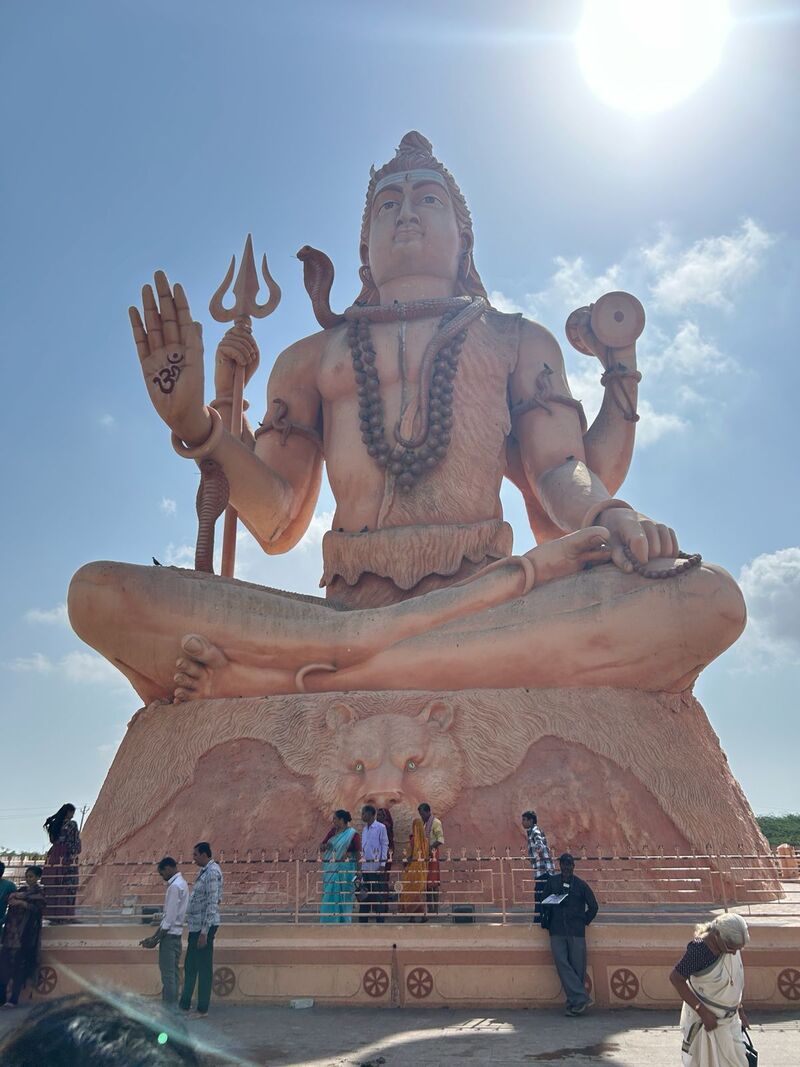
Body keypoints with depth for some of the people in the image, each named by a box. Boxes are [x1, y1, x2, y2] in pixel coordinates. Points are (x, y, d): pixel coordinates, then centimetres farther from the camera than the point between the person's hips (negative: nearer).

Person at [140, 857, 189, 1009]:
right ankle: (172, 1007, 16)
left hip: (170, 934, -10)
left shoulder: (175, 886, -16)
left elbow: (170, 917, -19)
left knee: (168, 974, -5)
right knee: (173, 973, 12)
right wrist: (154, 936, 16)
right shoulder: (181, 883, 14)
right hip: (175, 933, 10)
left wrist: (156, 939, -13)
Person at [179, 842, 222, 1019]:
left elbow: (212, 903, -22)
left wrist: (205, 931, -23)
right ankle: (184, 1004, 27)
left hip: (205, 926, -10)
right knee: (190, 966, 16)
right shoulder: (204, 871, 13)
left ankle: (202, 1009, 10)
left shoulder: (212, 872, -18)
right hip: (196, 925, 10)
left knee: (204, 968, 0)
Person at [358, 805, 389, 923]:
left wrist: (383, 864, -11)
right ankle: (362, 919, 15)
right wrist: (361, 861, 11)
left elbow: (385, 845, -7)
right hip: (365, 866, 6)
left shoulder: (380, 827, -6)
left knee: (378, 894, -2)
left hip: (377, 866, -6)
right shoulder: (364, 829, 13)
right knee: (364, 894, 8)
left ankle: (380, 919, 5)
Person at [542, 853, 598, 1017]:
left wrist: (583, 922, 8)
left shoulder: (580, 884, 5)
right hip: (557, 932, 1)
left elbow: (593, 906, 14)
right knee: (561, 963, -12)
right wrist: (546, 922, 2)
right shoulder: (552, 882, 9)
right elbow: (545, 903, 14)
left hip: (576, 932, -1)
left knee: (578, 967, -3)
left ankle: (574, 1003, 6)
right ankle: (581, 999, -10)